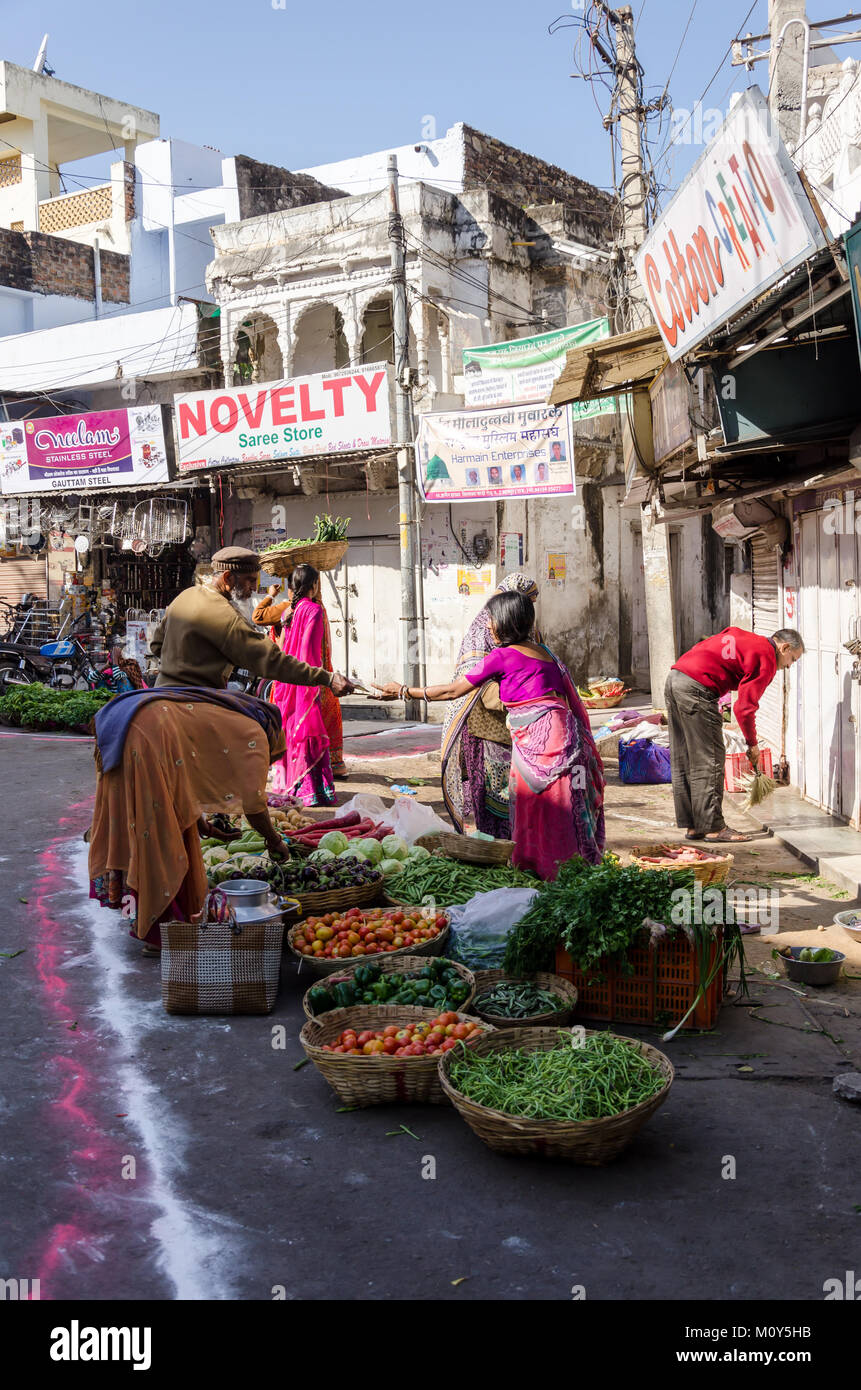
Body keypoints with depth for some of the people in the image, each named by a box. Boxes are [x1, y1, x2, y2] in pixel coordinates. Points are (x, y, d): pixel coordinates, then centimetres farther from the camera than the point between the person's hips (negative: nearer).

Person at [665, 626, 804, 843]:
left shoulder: (740, 636, 23)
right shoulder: (766, 659, -3)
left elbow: (703, 649, 25)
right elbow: (744, 707, -7)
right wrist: (752, 744, 5)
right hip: (696, 688, -10)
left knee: (683, 761, 11)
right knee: (709, 761, -3)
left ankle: (692, 826, 18)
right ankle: (713, 827, 0)